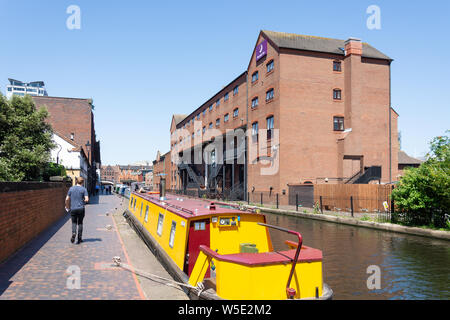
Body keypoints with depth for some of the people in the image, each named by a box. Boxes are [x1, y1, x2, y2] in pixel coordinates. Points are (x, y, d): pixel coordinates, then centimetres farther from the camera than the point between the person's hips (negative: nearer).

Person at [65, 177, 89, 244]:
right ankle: (79, 238, 10)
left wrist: (67, 207, 18)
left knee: (74, 222, 11)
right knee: (80, 223, 10)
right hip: (81, 208, -1)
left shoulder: (71, 188, 4)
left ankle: (73, 233, -17)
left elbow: (67, 199, 3)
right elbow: (87, 199, -11)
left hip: (73, 209, 1)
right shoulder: (84, 189, -3)